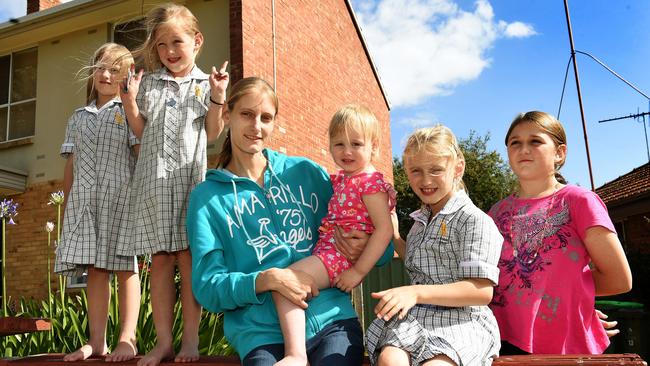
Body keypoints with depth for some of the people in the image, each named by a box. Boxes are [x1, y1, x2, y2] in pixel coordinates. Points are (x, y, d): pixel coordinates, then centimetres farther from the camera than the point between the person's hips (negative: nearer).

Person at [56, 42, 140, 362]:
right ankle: (97, 341, 9)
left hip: (120, 195, -4)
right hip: (84, 200, 5)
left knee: (124, 266, -3)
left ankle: (127, 339, 1)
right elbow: (70, 167, 18)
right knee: (94, 269, 4)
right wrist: (67, 204, 13)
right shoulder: (78, 117, 21)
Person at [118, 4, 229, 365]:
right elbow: (141, 131, 14)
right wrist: (130, 102, 0)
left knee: (188, 256, -3)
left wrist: (217, 97, -7)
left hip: (189, 177, -2)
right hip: (153, 178, 2)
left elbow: (212, 134, 3)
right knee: (161, 259, 3)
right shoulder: (148, 82, 14)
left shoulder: (205, 84, 8)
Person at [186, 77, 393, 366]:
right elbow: (207, 288, 2)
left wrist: (365, 245, -5)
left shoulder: (307, 172, 11)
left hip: (332, 318, 1)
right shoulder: (207, 196, 8)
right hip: (263, 333, -1)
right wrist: (267, 279, -15)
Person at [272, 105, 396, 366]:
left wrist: (358, 271, -22)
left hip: (343, 257, -10)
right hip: (326, 251, 10)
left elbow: (384, 230, -20)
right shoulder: (341, 178, 14)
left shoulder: (370, 182, -13)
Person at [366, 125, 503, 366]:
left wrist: (415, 293, -22)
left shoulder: (474, 220, -5)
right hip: (415, 316, 5)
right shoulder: (421, 220, 20)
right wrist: (394, 236, 22)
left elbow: (482, 291, -14)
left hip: (462, 318, -5)